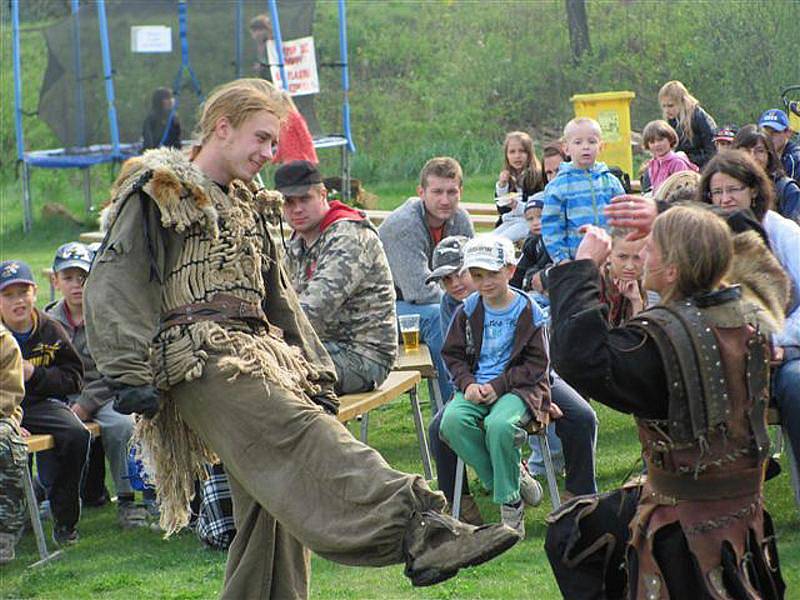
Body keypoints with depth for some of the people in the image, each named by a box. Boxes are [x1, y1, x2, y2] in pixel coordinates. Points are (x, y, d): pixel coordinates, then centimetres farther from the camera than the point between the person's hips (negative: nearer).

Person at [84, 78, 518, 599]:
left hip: (258, 356, 9)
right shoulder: (157, 192, 4)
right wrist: (131, 375, -14)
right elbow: (114, 286, -5)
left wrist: (315, 375, 22)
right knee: (301, 438, -29)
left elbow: (280, 298, 30)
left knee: (276, 501, 0)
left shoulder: (249, 207, 28)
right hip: (199, 358, -9)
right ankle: (417, 531, -49)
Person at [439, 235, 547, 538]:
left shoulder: (527, 309, -3)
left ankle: (510, 501, -14)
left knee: (500, 424, -36)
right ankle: (515, 477, -12)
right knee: (452, 421, -27)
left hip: (518, 386, -4)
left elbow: (536, 362, -3)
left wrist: (498, 386, -13)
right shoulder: (468, 310, 7)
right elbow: (453, 354, 12)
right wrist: (468, 384, -8)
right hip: (476, 386, 4)